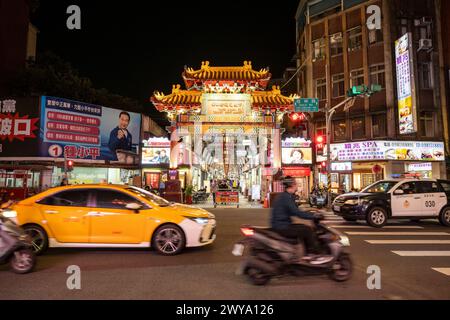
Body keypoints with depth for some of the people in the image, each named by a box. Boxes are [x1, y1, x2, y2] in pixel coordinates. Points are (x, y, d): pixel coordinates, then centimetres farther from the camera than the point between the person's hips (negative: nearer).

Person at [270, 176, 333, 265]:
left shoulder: (284, 196, 15)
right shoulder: (286, 197, -18)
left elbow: (293, 211, 21)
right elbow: (297, 213, -24)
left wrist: (311, 214, 18)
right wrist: (314, 216, -16)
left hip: (281, 225, 11)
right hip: (282, 227, -11)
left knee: (305, 229, 15)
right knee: (308, 230, -12)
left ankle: (310, 253, 16)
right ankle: (316, 257, -5)